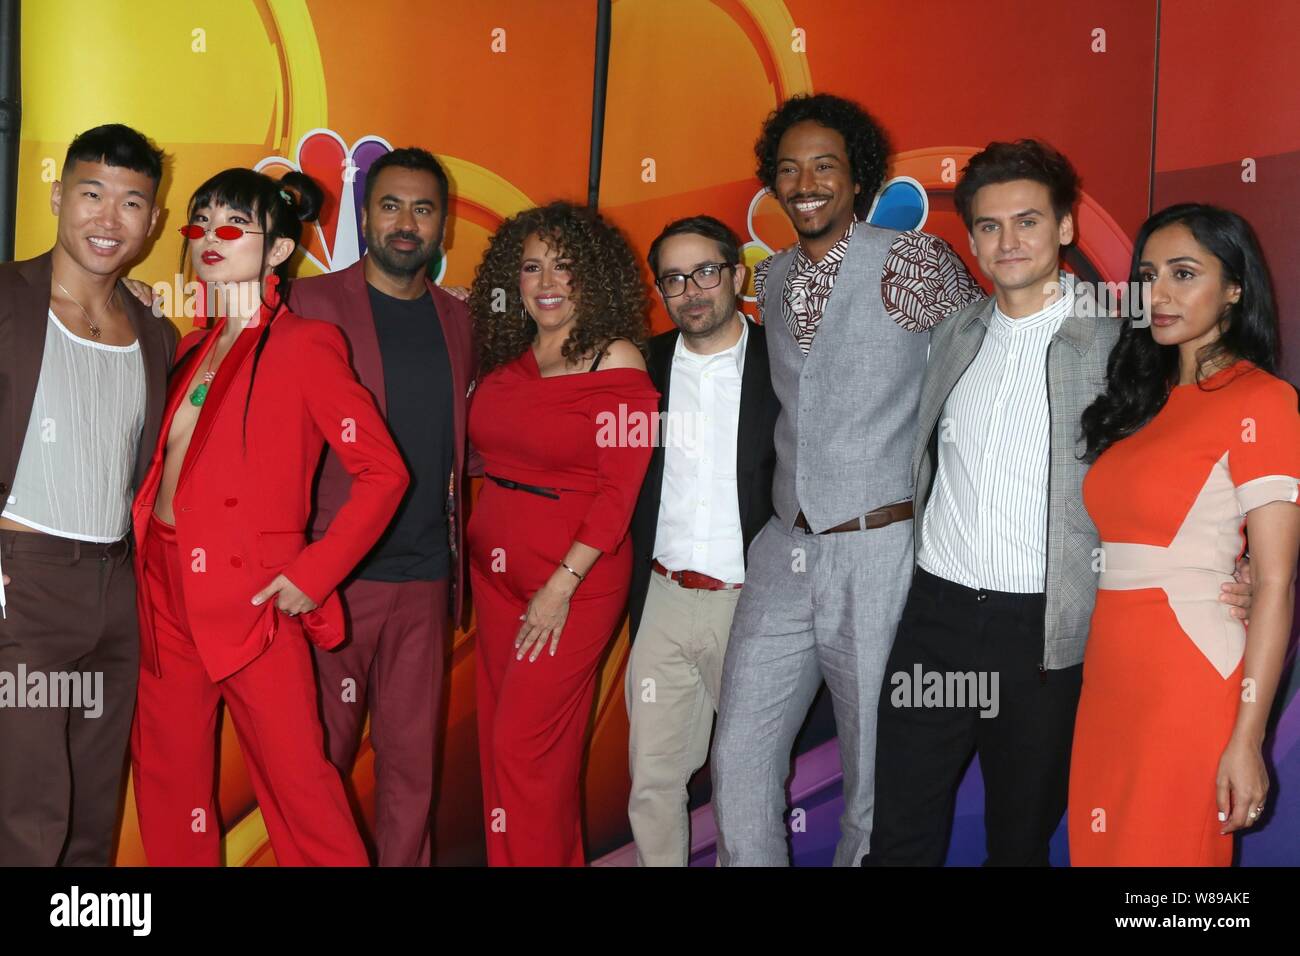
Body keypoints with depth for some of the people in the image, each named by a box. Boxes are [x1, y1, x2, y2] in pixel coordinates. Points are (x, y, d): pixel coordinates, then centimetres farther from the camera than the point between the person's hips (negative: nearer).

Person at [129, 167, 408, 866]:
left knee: (297, 780, -3)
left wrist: (314, 574, -14)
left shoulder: (304, 345, -6)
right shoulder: (194, 348, 15)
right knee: (168, 783, 11)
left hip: (250, 596, -7)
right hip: (164, 585, 7)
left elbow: (384, 471, -11)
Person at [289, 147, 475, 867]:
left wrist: (458, 567, 6)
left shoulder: (458, 321, 12)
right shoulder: (311, 304, -1)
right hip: (331, 577, -3)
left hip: (426, 580, 4)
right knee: (319, 757, 4)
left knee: (412, 759, 9)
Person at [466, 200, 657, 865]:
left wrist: (562, 586, -17)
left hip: (576, 577, -6)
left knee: (525, 744, -4)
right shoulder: (505, 361, 8)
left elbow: (620, 490, -14)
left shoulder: (616, 363, -10)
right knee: (499, 735, 12)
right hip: (495, 563, 6)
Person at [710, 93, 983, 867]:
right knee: (740, 762, 5)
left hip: (879, 551, -5)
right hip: (784, 553, 5)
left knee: (878, 777, 7)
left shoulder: (913, 261, -7)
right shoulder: (772, 280, 12)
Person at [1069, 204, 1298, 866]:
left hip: (1189, 681, -7)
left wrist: (1246, 741, -16)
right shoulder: (1143, 398, 15)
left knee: (1168, 851, 4)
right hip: (1108, 674, 7)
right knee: (1099, 848, 13)